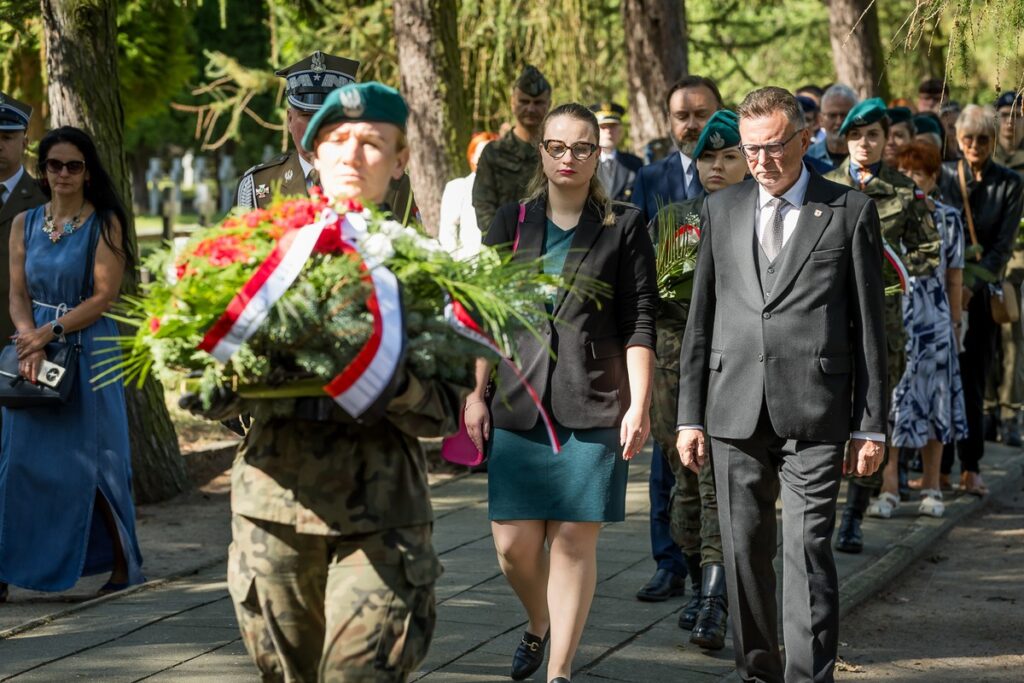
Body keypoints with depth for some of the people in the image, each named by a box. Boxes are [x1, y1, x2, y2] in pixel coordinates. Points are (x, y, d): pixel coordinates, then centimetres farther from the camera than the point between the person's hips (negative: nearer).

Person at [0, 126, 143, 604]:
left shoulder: (104, 223, -2)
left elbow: (103, 296, -8)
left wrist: (50, 333, -15)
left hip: (88, 349, -4)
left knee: (88, 459, -1)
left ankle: (123, 565, 11)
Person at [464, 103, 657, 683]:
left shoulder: (623, 227, 3)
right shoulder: (512, 223, 10)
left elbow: (640, 324, 0)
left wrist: (640, 405, -7)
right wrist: (475, 395, 5)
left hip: (594, 406, -2)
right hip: (520, 403, 2)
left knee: (574, 541, -2)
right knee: (514, 544, 2)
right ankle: (539, 625, 33)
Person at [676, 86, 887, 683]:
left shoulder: (851, 212, 3)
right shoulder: (722, 209, 13)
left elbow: (869, 326, 3)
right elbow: (701, 320, 13)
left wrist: (872, 426, -1)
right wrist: (691, 415, 7)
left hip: (813, 415, -3)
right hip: (736, 410, 3)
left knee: (808, 550, -9)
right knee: (745, 551, 7)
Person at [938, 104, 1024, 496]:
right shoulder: (942, 176, 3)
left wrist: (972, 286, -15)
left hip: (982, 291, 0)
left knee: (973, 380, 2)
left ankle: (970, 467, 9)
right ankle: (937, 467, 4)